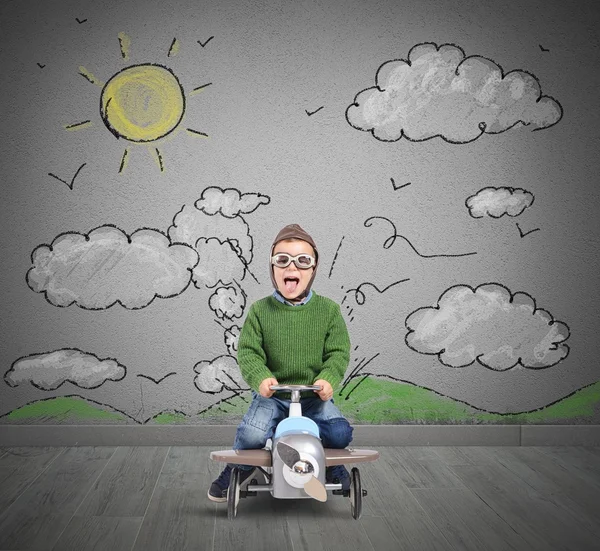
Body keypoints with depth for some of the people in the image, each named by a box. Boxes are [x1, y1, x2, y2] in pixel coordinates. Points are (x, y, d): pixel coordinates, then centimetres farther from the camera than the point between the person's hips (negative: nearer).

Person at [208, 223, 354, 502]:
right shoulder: (260, 310, -1)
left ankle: (332, 466, 13)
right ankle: (239, 468, 10)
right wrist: (261, 378, -25)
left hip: (315, 396, 1)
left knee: (340, 433, -24)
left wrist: (328, 379, -22)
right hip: (271, 396, 0)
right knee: (250, 435, -26)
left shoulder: (329, 309, 1)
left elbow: (338, 352, -2)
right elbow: (248, 352, -5)